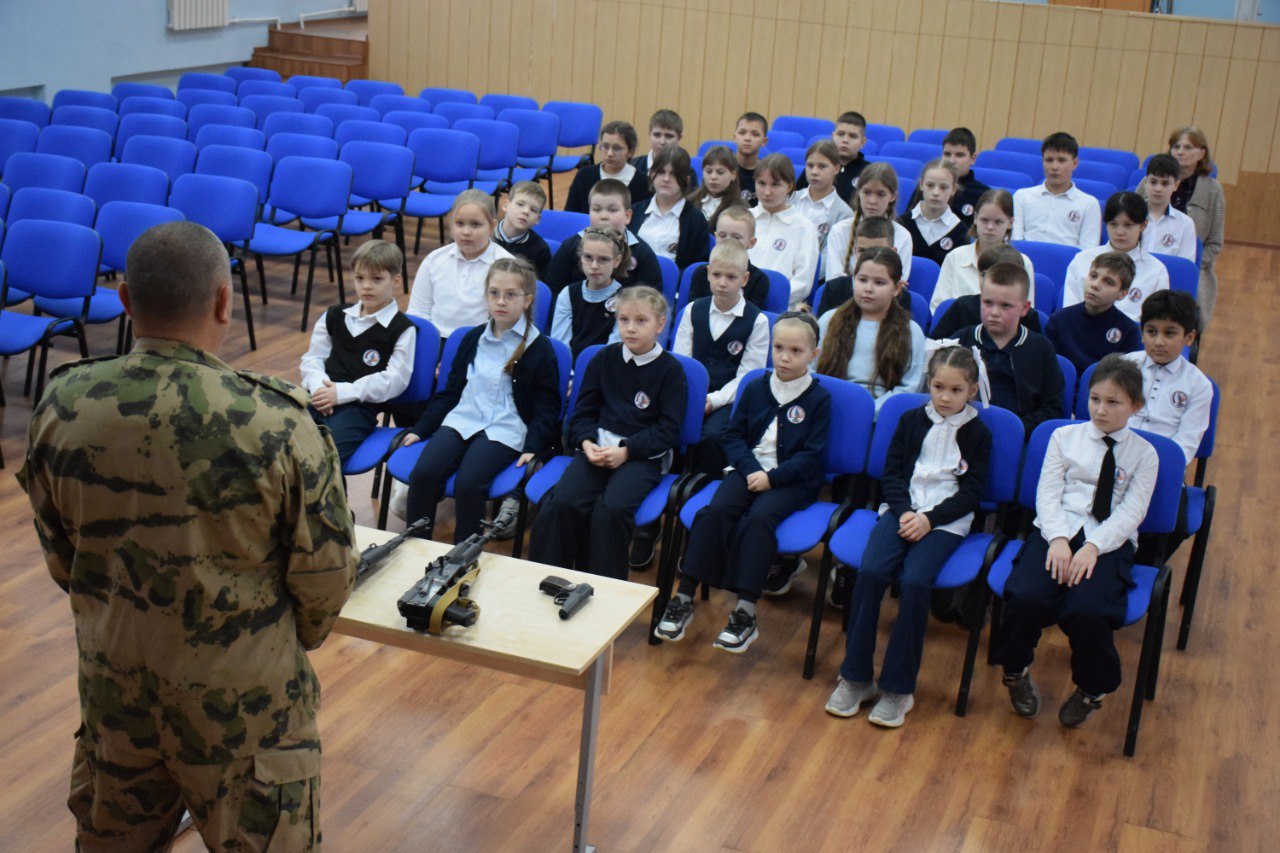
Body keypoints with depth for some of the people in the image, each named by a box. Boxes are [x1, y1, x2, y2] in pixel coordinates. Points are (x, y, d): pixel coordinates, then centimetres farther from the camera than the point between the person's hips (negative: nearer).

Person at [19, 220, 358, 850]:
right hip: (243, 699, -3)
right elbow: (325, 577, -14)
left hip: (110, 684, 4)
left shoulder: (61, 407, -12)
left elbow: (58, 556, 2)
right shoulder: (279, 426, -25)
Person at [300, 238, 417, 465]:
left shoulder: (402, 329, 3)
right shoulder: (335, 317, 22)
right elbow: (313, 357, 21)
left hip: (359, 406, -5)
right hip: (320, 397, 5)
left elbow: (395, 379, -6)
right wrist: (318, 386, -4)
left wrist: (342, 392, -12)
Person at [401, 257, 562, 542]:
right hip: (462, 419, 4)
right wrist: (420, 429, 13)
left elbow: (546, 406, 1)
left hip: (505, 430, -4)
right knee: (423, 474, -22)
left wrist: (533, 447, -14)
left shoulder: (539, 348, 1)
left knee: (468, 484, -29)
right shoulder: (473, 338, 15)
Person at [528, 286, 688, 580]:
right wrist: (587, 442, -7)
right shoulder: (604, 359, 13)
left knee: (612, 508, -32)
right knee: (560, 503, -24)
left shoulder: (670, 370, 1)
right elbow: (583, 412, 14)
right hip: (596, 447, 3)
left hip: (643, 454, -3)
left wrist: (626, 450, -14)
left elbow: (668, 430, -3)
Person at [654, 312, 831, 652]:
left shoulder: (818, 398, 0)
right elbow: (734, 436, 10)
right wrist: (751, 470, -9)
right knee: (715, 511, -25)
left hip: (790, 480, -3)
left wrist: (771, 478, -16)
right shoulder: (755, 388, 10)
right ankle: (683, 598, -23)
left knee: (759, 519, -31)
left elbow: (811, 455, -5)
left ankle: (745, 613, -31)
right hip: (749, 470, 3)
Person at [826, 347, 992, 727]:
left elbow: (971, 493, 1)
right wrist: (904, 511, -9)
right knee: (870, 572, -25)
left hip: (946, 521, -2)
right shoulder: (912, 421, 13)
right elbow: (891, 474, 10)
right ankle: (854, 677, -15)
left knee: (915, 581, -29)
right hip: (902, 511, 2)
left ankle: (898, 688, -19)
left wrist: (930, 519, -12)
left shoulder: (977, 433, 6)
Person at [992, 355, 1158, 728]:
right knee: (1025, 598, -29)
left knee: (1087, 612, -31)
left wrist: (1092, 547, -17)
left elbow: (1131, 512, -2)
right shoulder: (1065, 437, 13)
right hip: (1057, 531, 1)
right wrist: (1058, 539, -14)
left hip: (1109, 542, -1)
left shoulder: (1144, 454, 9)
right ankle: (1017, 672, 4)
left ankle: (1090, 689, 1)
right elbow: (1047, 493, 4)